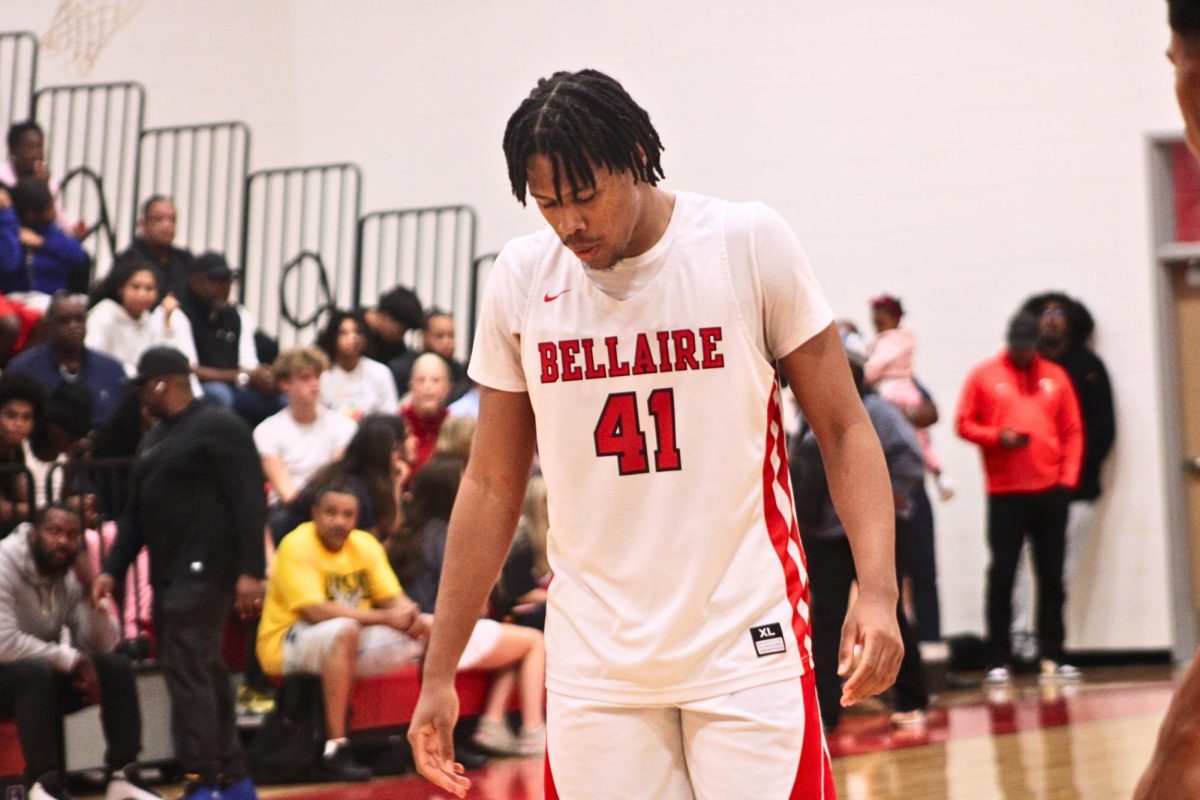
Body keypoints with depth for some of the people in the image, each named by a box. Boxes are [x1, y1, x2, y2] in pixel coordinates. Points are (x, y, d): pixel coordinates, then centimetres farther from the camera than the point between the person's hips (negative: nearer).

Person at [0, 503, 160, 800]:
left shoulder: (71, 576, -1)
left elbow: (102, 646, -5)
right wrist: (69, 658, -24)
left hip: (44, 676, 6)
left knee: (117, 667, -12)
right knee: (36, 672, -37)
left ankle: (123, 776, -12)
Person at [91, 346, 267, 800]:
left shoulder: (218, 427, -7)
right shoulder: (154, 439, 20)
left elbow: (249, 501, -14)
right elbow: (135, 512, 22)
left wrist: (250, 572, -21)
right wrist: (113, 569, 13)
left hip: (205, 571, -9)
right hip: (168, 574, 9)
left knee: (188, 669, -13)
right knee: (202, 673, 10)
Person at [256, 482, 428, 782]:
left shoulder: (366, 544, 5)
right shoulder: (297, 545, -15)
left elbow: (394, 599, 3)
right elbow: (315, 610, -26)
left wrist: (411, 616, -23)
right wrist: (384, 617, -29)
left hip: (353, 643, 7)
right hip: (287, 643, -7)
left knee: (430, 628, -5)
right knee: (343, 629, -38)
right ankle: (335, 749, -37)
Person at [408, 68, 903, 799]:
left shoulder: (751, 243, -6)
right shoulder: (520, 278, 1)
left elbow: (843, 428, -1)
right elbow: (492, 485, 8)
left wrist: (877, 589, -16)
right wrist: (439, 674, 7)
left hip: (746, 648, -2)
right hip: (593, 660, 3)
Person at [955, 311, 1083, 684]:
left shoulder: (1055, 377, 10)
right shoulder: (983, 376, 5)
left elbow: (1072, 432, 9)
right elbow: (965, 424, 3)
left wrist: (1068, 477, -2)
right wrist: (997, 436, -15)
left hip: (1050, 492, 2)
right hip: (1004, 493, -2)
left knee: (1052, 576, 5)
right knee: (1002, 575, -2)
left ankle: (1052, 656, 12)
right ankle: (999, 660, 2)